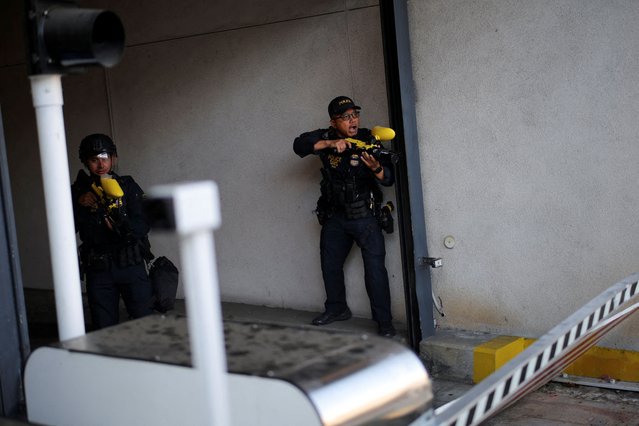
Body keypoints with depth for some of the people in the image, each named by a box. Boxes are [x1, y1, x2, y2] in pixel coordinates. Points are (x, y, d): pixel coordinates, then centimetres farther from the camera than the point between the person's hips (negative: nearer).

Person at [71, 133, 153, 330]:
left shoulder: (127, 186, 1)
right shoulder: (78, 192, 6)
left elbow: (143, 225, -8)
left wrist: (125, 226, -28)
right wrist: (78, 205, -13)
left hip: (131, 266, -1)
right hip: (98, 271, 2)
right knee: (104, 330, 5)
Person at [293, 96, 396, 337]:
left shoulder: (368, 141, -10)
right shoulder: (326, 137, -2)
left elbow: (389, 180, -18)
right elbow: (299, 145, -19)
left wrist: (376, 167, -40)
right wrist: (331, 144, -32)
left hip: (364, 216, -4)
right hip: (334, 217, 4)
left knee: (375, 267, -13)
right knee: (330, 264, 17)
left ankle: (384, 321, -7)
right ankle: (337, 309, 37)